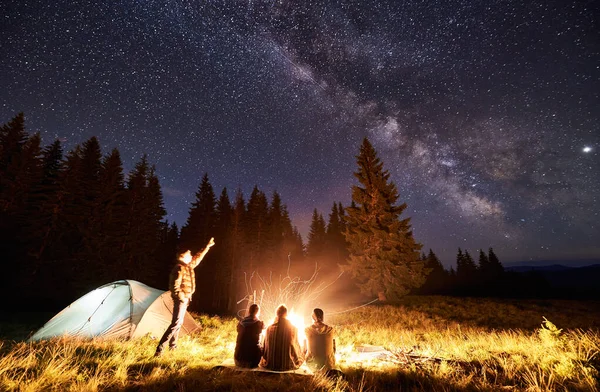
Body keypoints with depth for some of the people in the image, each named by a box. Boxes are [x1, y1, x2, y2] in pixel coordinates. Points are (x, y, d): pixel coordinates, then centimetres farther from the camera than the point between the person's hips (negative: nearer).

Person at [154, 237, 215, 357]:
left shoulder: (188, 266, 8)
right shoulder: (179, 268, -20)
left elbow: (198, 258, 22)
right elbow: (174, 286, -24)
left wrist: (207, 247, 25)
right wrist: (182, 298, -19)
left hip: (185, 299, 10)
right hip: (181, 299, -10)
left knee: (179, 322, 18)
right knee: (176, 323, -12)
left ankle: (173, 345, 32)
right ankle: (159, 350, -9)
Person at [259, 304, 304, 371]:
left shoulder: (269, 328, -6)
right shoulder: (293, 329, -10)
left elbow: (265, 347, 3)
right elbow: (297, 347, 0)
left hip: (270, 365, 2)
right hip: (287, 365, -2)